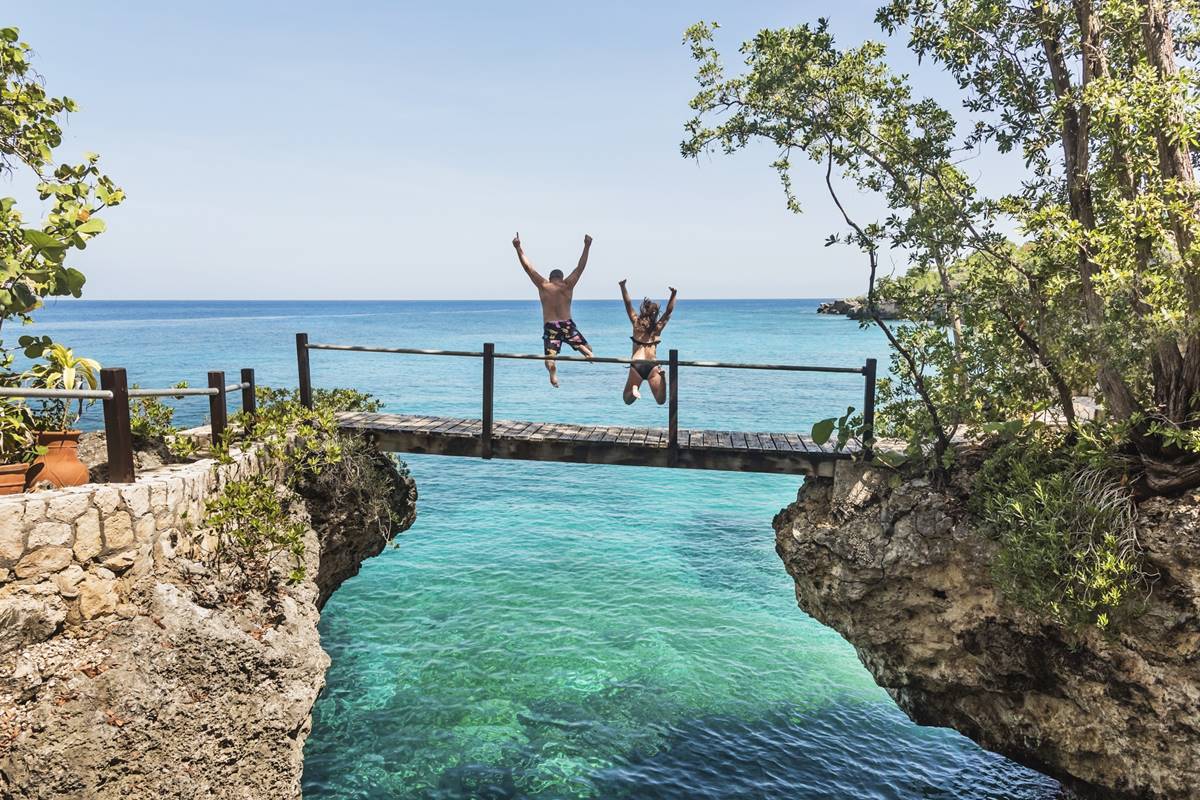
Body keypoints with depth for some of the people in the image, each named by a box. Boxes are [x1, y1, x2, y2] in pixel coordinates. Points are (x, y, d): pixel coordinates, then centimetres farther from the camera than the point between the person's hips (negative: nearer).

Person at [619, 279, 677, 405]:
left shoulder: (637, 323, 5)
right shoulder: (658, 327, 6)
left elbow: (628, 304, 5)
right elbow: (669, 311, 11)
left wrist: (623, 286, 1)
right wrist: (673, 294, 5)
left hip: (636, 365, 0)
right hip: (652, 365, 0)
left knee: (628, 400, 12)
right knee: (661, 400, 0)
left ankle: (634, 389, -22)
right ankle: (661, 377, -27)